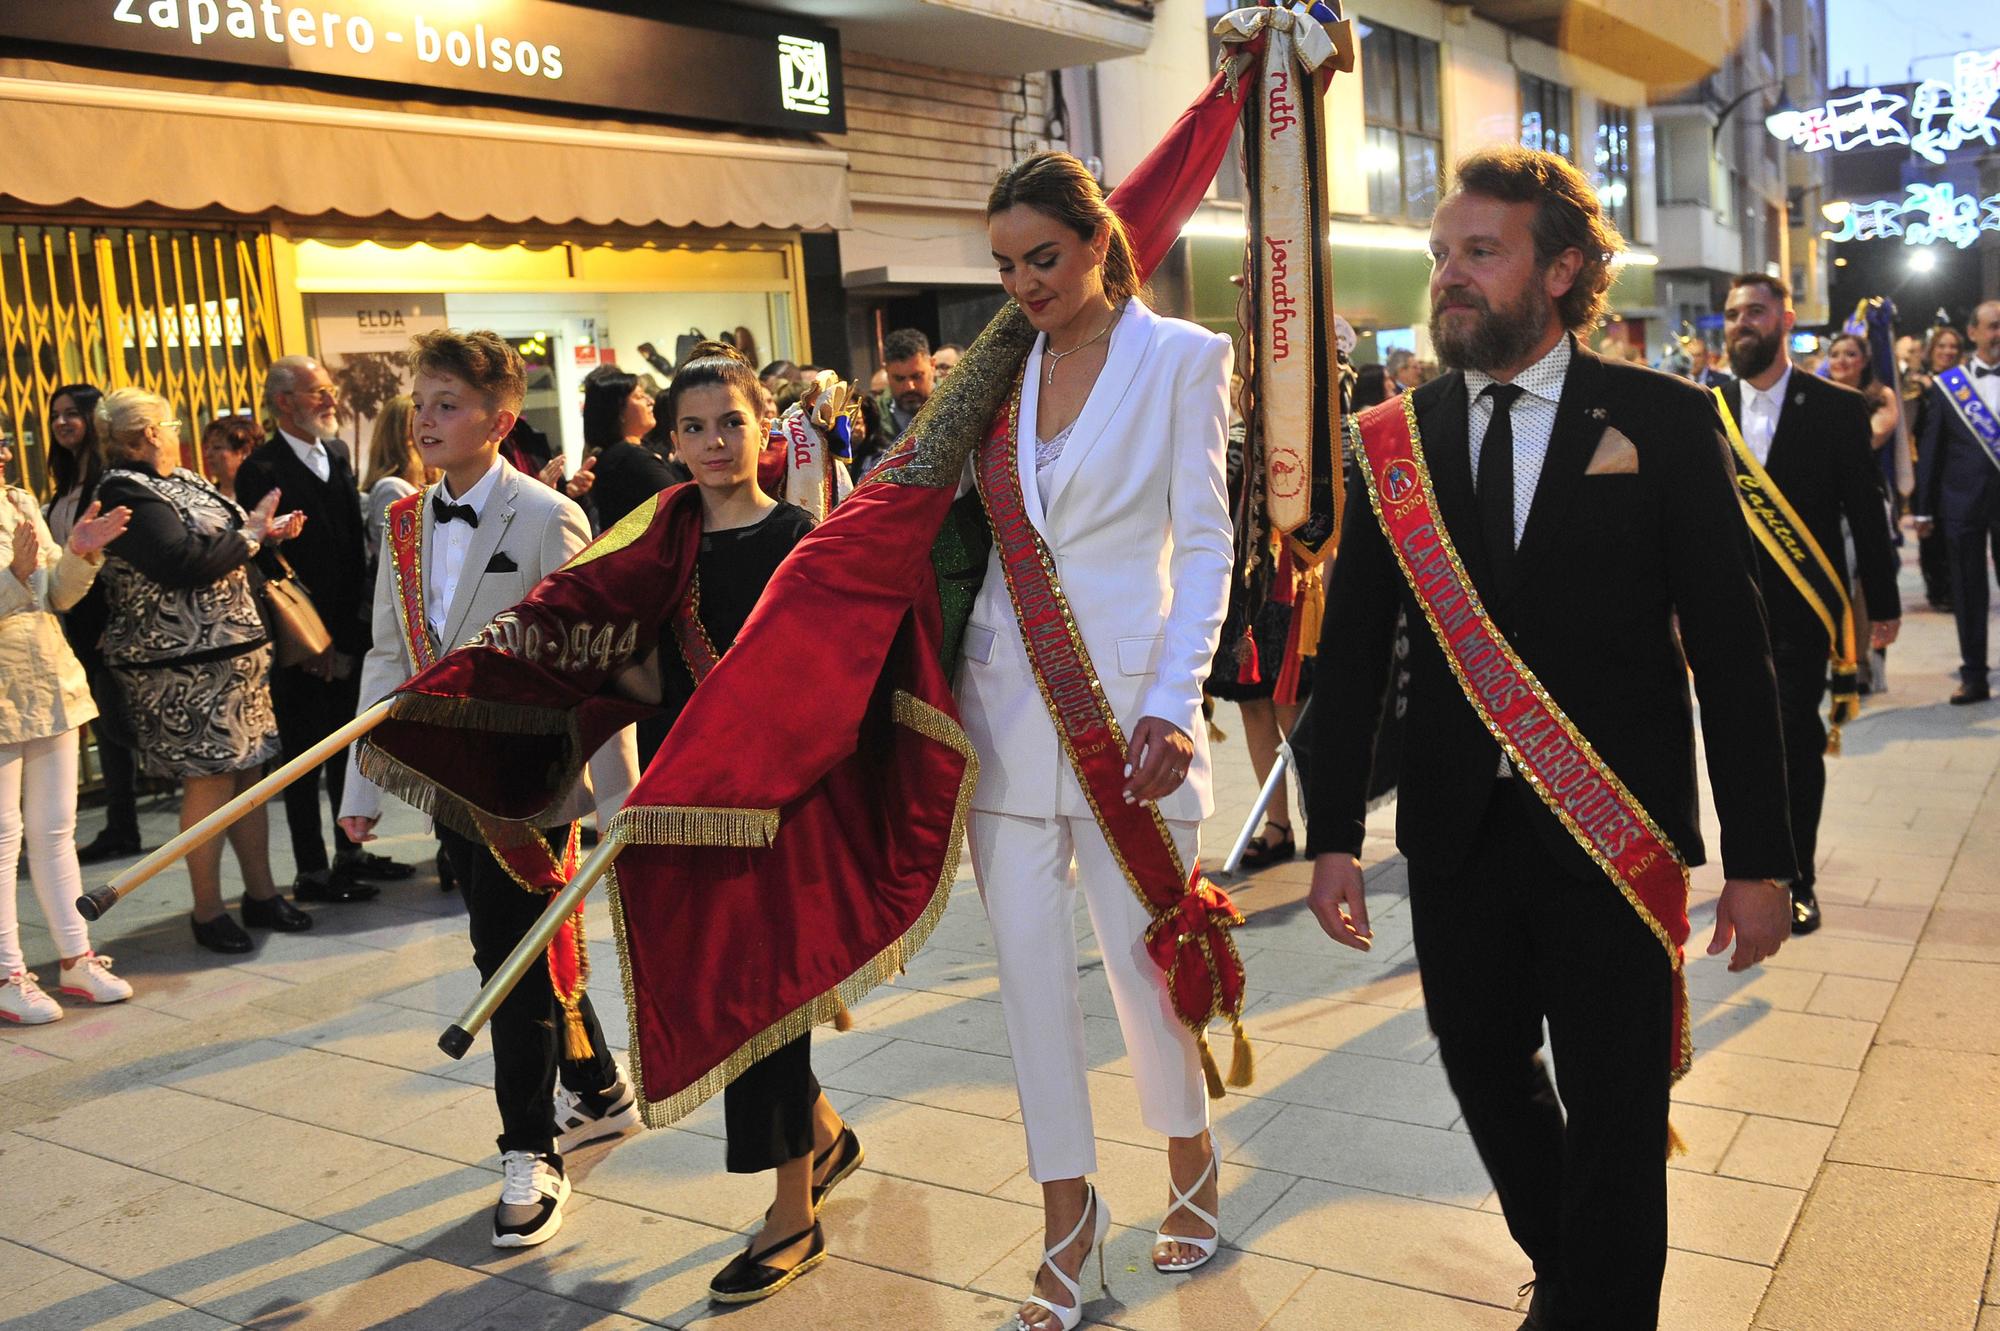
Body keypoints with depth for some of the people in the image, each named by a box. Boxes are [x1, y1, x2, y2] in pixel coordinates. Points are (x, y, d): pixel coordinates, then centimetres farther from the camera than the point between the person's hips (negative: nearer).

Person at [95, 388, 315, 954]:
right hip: (185, 665, -9)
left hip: (233, 651, 9)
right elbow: (182, 562, -23)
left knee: (249, 771, 11)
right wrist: (249, 535, -12)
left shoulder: (181, 481, 15)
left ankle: (261, 892, 21)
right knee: (210, 780, -4)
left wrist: (264, 530, 6)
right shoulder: (126, 494, -13)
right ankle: (207, 912, 7)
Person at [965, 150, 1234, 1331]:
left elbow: (1206, 545, -8)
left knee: (1141, 947, 3)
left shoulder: (1182, 358, -2)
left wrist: (1173, 703, -16)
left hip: (1125, 691, -4)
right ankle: (1069, 1207, 23)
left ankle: (1192, 1157, 33)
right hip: (1005, 692, 4)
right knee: (1029, 954, 7)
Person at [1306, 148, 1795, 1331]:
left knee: (1616, 1112, 6)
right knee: (1487, 1070, 17)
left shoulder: (1664, 421, -4)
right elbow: (1351, 649, 4)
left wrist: (1760, 857, -6)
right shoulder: (1393, 443, 3)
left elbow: (1733, 650, -4)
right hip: (1457, 833, 3)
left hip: (1614, 835, -3)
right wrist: (1335, 834, 0)